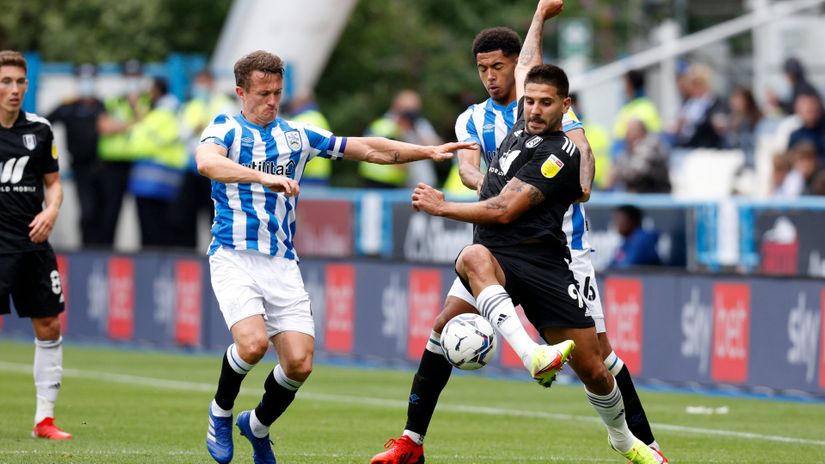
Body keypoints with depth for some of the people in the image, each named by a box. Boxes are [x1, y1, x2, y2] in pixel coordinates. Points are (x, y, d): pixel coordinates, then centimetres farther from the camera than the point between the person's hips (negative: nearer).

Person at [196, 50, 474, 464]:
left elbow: (370, 150, 15)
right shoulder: (225, 130, -2)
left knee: (299, 362, -8)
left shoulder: (297, 136, 13)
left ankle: (258, 425, 21)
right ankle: (221, 412, 3)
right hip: (235, 257, -4)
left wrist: (429, 151, 6)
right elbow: (207, 162, -26)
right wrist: (264, 177, -40)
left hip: (282, 263, 5)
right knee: (253, 342, -26)